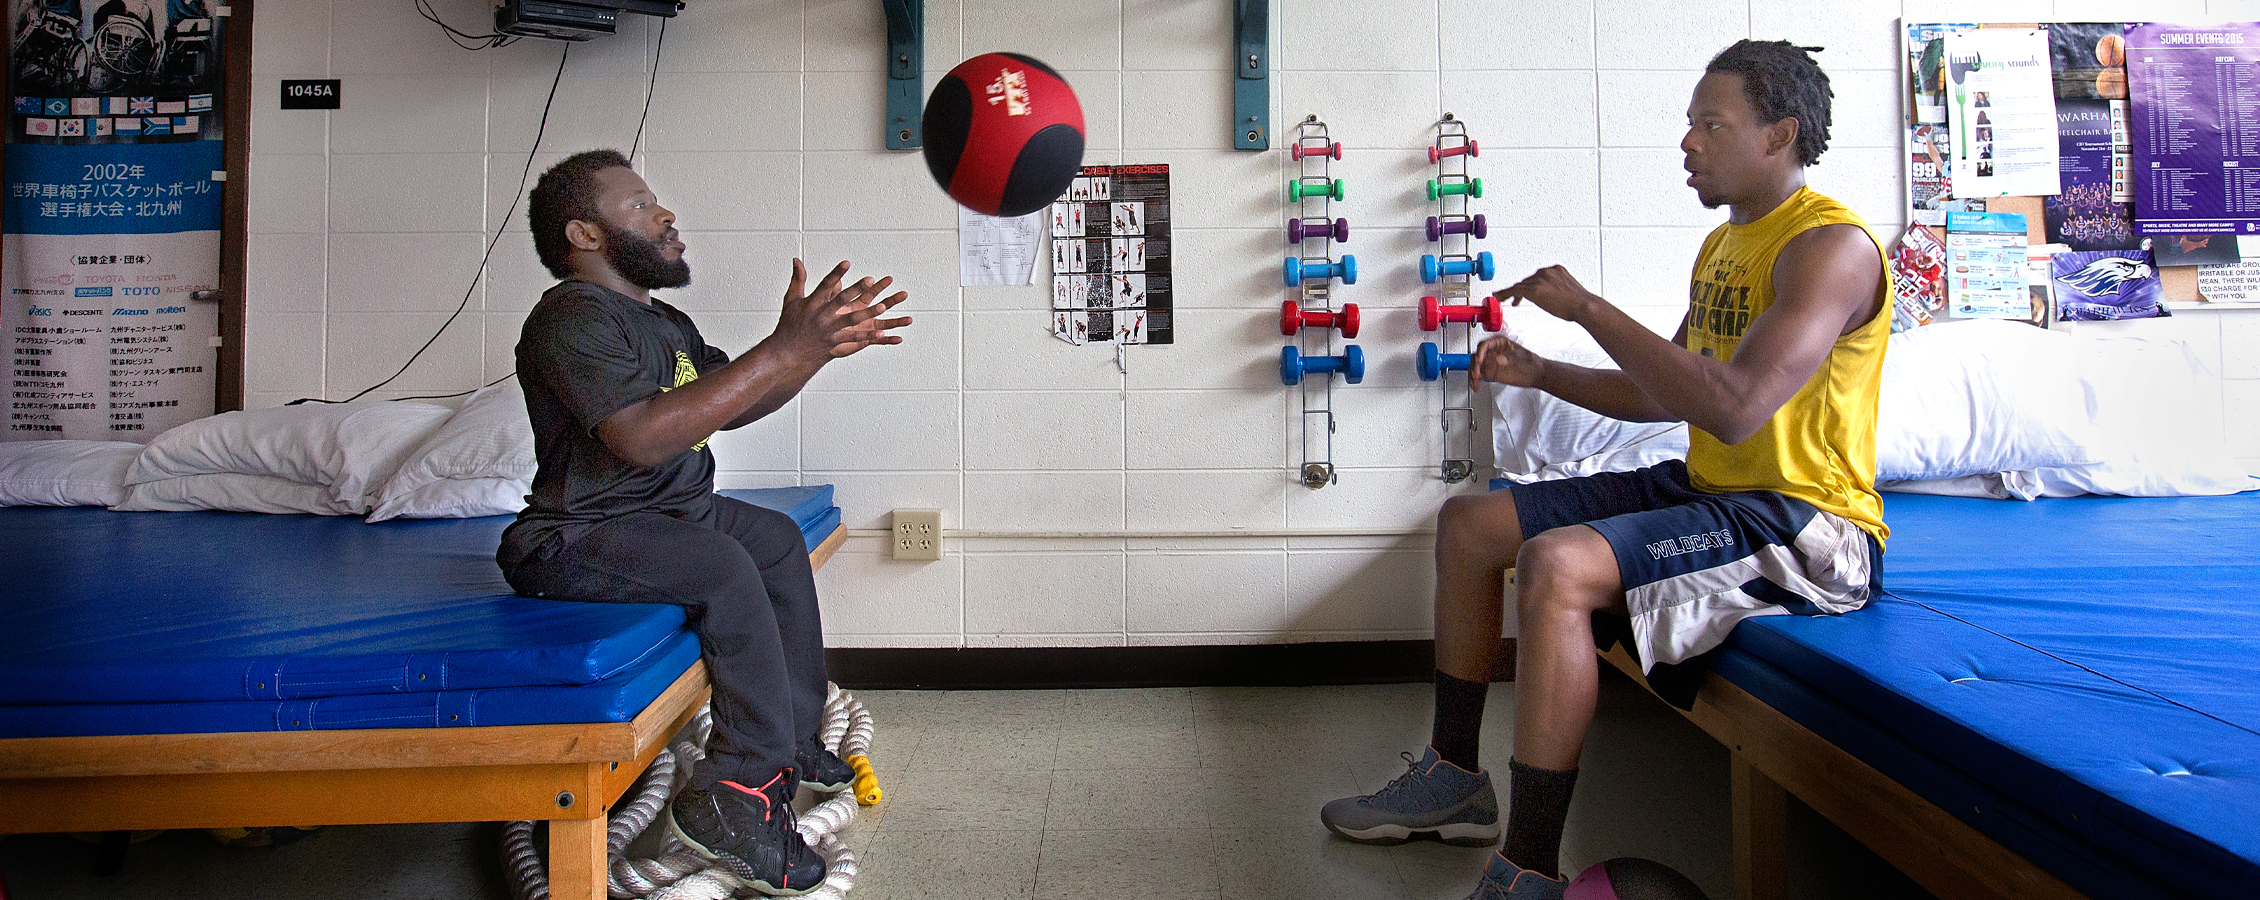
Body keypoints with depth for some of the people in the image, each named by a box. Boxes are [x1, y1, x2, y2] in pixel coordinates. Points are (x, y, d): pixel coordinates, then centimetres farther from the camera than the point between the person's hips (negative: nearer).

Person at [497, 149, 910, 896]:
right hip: (578, 537, -11)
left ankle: (793, 743, 18)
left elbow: (731, 406, 18)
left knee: (781, 540, 16)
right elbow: (642, 437, -33)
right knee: (724, 568, -29)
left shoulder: (663, 323, 14)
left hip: (669, 511, 11)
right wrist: (782, 352, -33)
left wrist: (817, 345, 1)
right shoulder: (574, 317, -18)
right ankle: (739, 793, -24)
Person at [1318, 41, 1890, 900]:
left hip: (1805, 524, -10)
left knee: (1556, 566, -33)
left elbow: (1734, 407, -30)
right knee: (1467, 524, 6)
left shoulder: (1831, 245, -16)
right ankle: (1455, 777, 17)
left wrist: (1588, 306, -23)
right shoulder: (1722, 245, 15)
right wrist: (1543, 373, 9)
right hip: (1710, 491, 10)